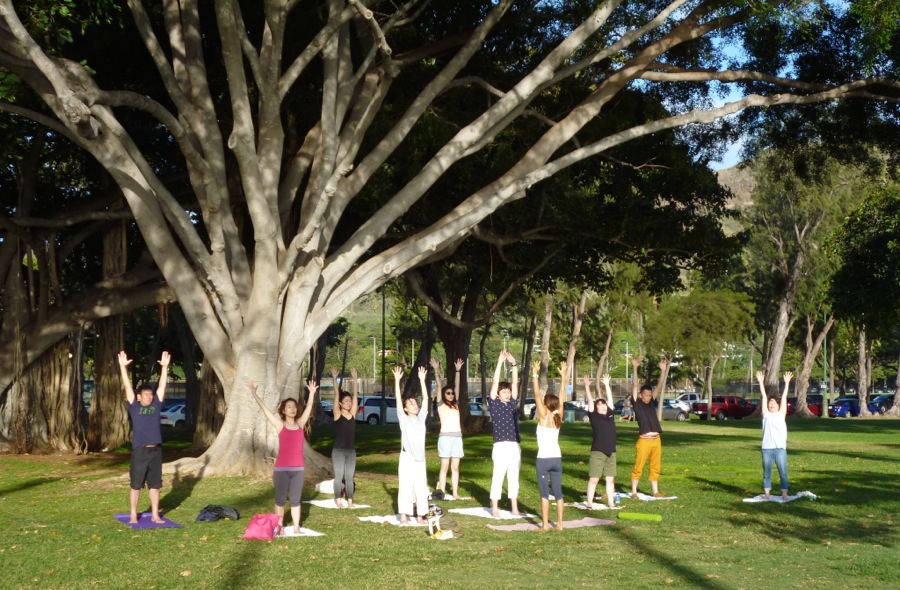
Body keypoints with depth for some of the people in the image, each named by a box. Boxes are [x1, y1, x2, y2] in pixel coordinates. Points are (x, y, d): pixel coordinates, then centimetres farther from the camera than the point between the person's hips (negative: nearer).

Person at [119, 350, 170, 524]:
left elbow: (162, 386, 7)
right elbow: (127, 386, -3)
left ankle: (155, 515, 16)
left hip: (156, 450, 3)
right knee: (136, 485, 4)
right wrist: (123, 367, -9)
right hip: (139, 451, -3)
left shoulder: (156, 405, 9)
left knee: (155, 485, 9)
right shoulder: (134, 406, 2)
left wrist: (165, 366, 2)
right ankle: (133, 515, 12)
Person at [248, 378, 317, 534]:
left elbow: (309, 408, 16)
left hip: (298, 468, 3)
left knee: (295, 500, 9)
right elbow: (264, 409, -6)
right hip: (281, 468, -3)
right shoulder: (279, 425, -2)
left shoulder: (300, 424, 7)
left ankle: (296, 528, 14)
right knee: (280, 499, 6)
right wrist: (254, 393, -11)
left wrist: (312, 392, 19)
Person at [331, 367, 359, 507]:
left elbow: (355, 395, 3)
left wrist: (354, 379, 1)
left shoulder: (352, 414, 4)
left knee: (349, 477, 8)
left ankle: (350, 501, 12)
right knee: (339, 476, 0)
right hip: (338, 450, -4)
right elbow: (336, 395, -11)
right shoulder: (337, 414, -6)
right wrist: (334, 378, -15)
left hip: (351, 450, 4)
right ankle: (338, 501, 7)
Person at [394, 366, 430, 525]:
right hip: (407, 457, -4)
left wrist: (422, 380, 2)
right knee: (405, 486, -4)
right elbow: (398, 399, -6)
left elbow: (425, 399, 6)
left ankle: (420, 516, 12)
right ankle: (403, 516, 0)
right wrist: (397, 380, -11)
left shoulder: (421, 419, 9)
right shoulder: (404, 420, 0)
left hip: (420, 458, 4)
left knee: (421, 487, 5)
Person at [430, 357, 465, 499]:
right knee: (444, 467, -2)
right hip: (445, 436, -4)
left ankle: (455, 493, 6)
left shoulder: (456, 404, 16)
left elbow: (457, 386, 13)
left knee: (455, 467, 5)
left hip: (457, 436, 4)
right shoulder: (441, 405, 5)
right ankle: (441, 493, -1)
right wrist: (436, 370, -5)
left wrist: (458, 370, 10)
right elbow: (438, 386, 0)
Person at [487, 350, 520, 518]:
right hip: (501, 446, -5)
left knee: (514, 478, 9)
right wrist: (500, 362, -5)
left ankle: (514, 508, 14)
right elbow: (495, 383, -4)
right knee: (498, 478, -2)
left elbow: (515, 383, 10)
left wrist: (513, 364, 3)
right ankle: (494, 508, 2)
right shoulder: (494, 404, 1)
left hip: (515, 446, 5)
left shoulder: (512, 404, 13)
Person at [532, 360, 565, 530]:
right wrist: (563, 376, 13)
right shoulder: (558, 417, 2)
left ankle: (545, 524, -2)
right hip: (557, 458, 5)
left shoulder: (544, 417, -10)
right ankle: (559, 523, 10)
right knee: (558, 491, 8)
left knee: (544, 492, -1)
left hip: (543, 459, -5)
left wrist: (535, 375, -12)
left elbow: (537, 395, -13)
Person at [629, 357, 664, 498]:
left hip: (656, 440, 5)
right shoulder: (637, 403, 0)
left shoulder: (652, 403, 13)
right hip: (644, 441, -5)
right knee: (638, 467, -1)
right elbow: (635, 386, -7)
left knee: (655, 467, 11)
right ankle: (634, 492, 6)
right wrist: (635, 368, -12)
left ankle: (655, 492, 19)